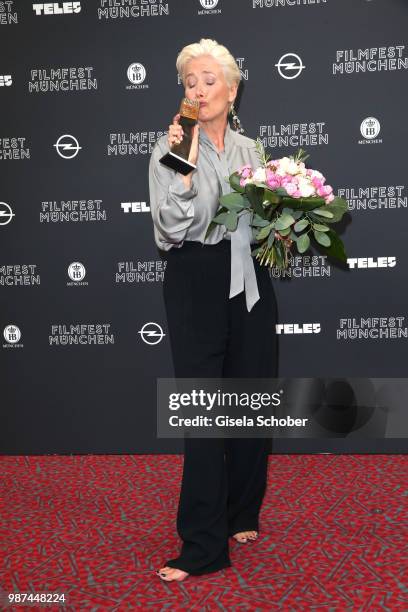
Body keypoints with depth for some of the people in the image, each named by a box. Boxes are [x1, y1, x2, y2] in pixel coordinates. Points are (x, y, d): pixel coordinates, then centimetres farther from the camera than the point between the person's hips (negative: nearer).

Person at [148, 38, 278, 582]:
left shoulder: (249, 147, 11)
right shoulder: (171, 145, -2)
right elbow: (172, 227, -13)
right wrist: (185, 165, -22)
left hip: (249, 280, 4)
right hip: (196, 280, -4)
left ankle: (243, 515, 27)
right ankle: (204, 544, 1)